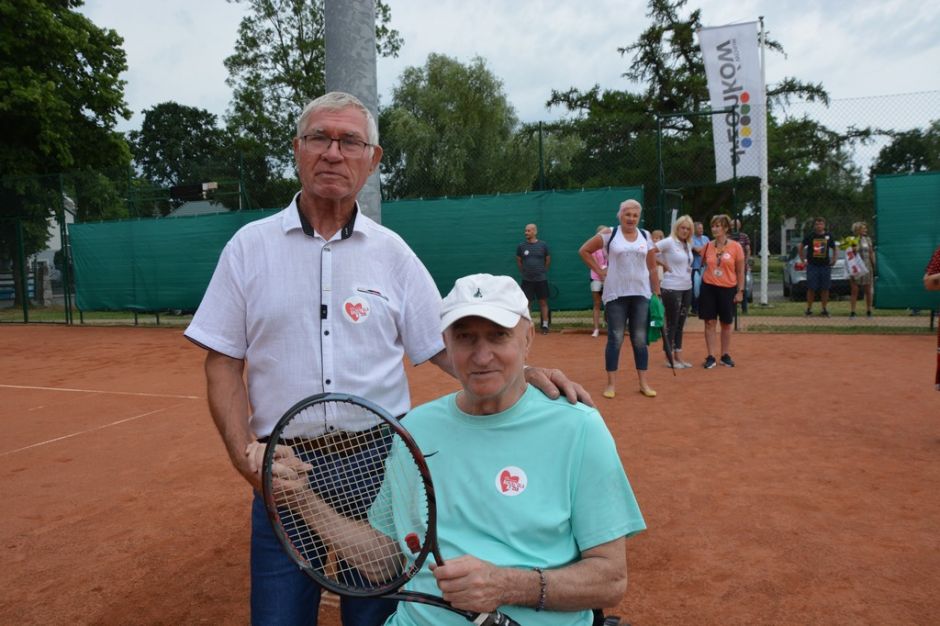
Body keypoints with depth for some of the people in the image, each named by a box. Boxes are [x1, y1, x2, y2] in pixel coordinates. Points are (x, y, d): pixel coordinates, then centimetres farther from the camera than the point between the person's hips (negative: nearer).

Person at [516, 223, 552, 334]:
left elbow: (548, 260, 10)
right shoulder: (521, 246, 0)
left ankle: (545, 325, 10)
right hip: (527, 280, 1)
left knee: (543, 302, 3)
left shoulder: (543, 245, -2)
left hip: (541, 279, 0)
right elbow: (518, 261, 12)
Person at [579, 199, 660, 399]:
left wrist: (657, 293, 7)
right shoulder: (609, 234, -2)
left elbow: (652, 267, 9)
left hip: (641, 294, 3)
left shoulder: (646, 236, 7)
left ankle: (643, 383, 16)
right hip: (616, 294, -3)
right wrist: (600, 271, -2)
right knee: (615, 339, 1)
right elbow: (584, 250, 2)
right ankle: (611, 383, 9)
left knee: (640, 340, 8)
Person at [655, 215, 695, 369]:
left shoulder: (688, 245, 11)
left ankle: (678, 357, 20)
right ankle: (669, 358, 10)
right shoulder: (669, 242, -11)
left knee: (680, 323, 12)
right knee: (672, 323, 0)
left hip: (686, 288, 7)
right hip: (672, 288, -7)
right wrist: (663, 264, -13)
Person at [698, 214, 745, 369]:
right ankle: (711, 357, 6)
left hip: (728, 289, -1)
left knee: (726, 324, 9)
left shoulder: (735, 247, -3)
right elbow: (702, 264, 16)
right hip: (709, 288, 1)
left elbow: (740, 271, 0)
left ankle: (726, 356, 21)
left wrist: (740, 291, -3)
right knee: (710, 322, 0)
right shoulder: (708, 246, 3)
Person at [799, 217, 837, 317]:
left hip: (825, 266, 2)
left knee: (825, 288, 4)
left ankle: (824, 309, 12)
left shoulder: (828, 236, 7)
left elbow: (834, 249, 19)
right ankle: (809, 309, 5)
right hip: (812, 265, -2)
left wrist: (833, 260, 6)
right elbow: (801, 247, 11)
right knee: (811, 288, -2)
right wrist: (803, 260, 4)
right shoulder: (810, 236, 2)